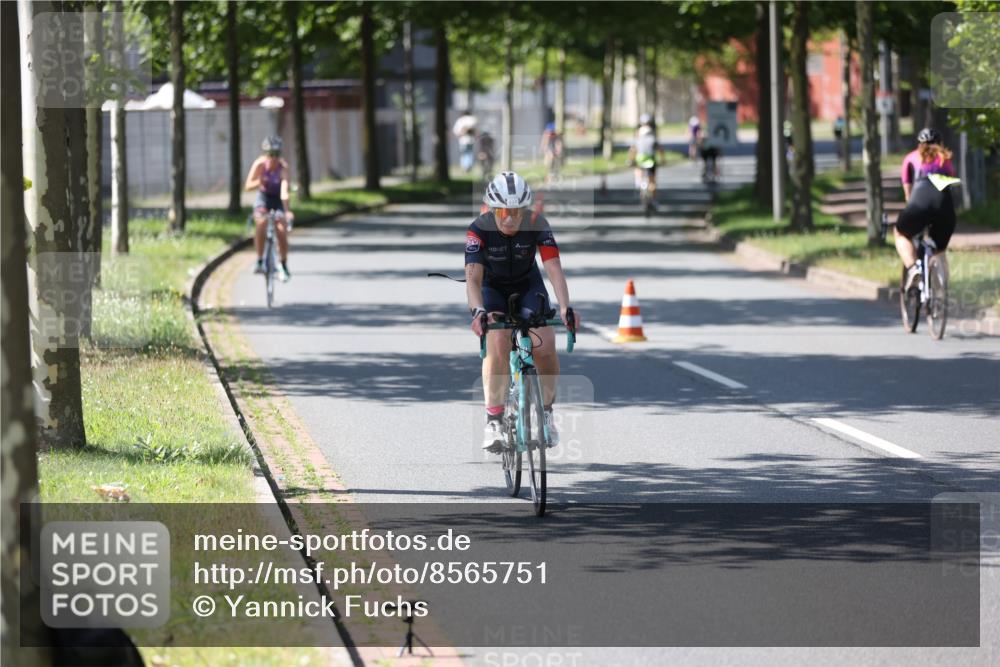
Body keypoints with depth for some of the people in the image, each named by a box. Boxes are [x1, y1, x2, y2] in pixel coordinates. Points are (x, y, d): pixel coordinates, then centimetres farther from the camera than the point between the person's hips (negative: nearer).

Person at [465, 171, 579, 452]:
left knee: (545, 347, -18)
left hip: (528, 287, 1)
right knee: (497, 344, -27)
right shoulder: (479, 229, -29)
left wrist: (565, 308, -48)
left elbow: (554, 268, -33)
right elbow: (473, 276, -37)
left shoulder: (537, 225, -26)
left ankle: (546, 412, 7)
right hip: (492, 289, -1)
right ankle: (494, 420, -19)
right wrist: (478, 311, -55)